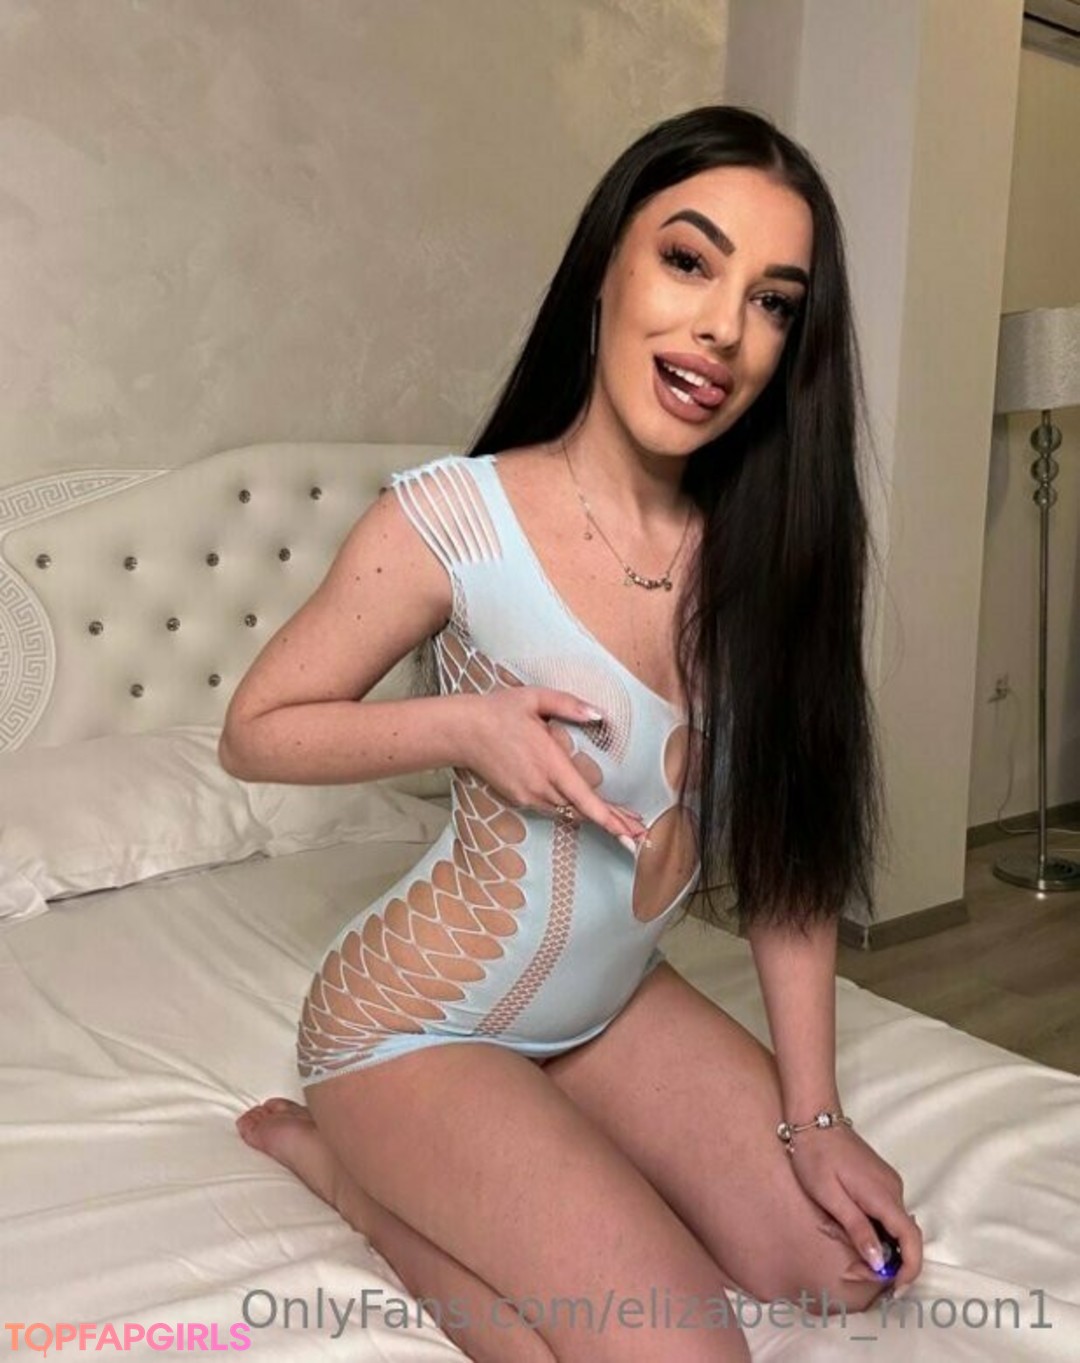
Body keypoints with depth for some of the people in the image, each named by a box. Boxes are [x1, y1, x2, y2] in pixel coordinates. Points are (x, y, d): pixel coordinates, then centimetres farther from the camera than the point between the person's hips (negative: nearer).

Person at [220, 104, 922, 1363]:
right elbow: (255, 731, -10)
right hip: (419, 1024, -6)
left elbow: (788, 844, -3)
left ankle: (435, 1173, 15)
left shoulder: (766, 549, -8)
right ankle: (353, 1154, 7)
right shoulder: (453, 519, -22)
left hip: (612, 1006, 6)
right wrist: (463, 724, -27)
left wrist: (812, 1115, -5)